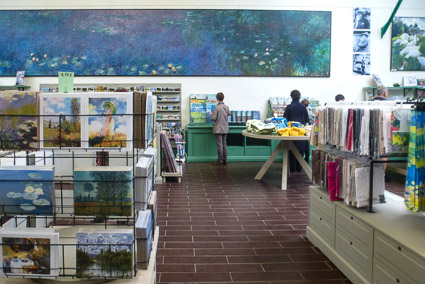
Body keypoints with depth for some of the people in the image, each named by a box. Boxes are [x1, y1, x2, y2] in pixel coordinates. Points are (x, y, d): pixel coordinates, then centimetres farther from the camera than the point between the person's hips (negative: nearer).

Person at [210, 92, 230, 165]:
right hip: (225, 128, 6)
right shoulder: (227, 107, 2)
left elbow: (214, 118, -14)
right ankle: (225, 160, 15)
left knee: (219, 145, -1)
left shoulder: (216, 107, -15)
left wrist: (211, 114, 5)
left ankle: (220, 161, 2)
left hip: (218, 129, -6)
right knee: (224, 144, 12)